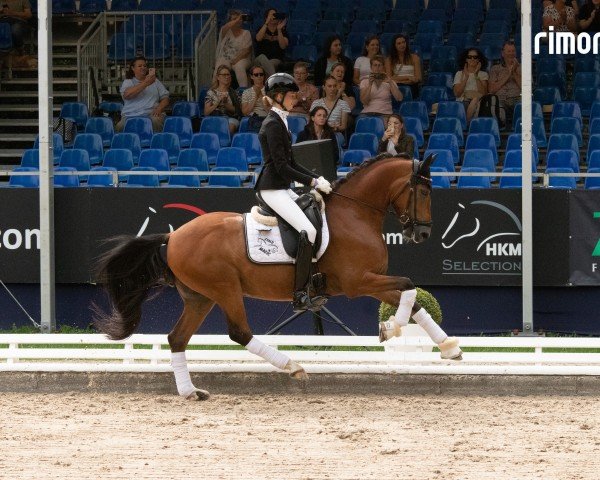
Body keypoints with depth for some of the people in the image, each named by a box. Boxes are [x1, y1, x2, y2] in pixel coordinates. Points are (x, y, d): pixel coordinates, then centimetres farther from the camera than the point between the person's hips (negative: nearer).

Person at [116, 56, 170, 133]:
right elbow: (127, 95, -9)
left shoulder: (155, 81, 23)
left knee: (155, 121, -37)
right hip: (131, 115, -1)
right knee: (120, 126, -34)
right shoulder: (128, 82, 15)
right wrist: (146, 83, -13)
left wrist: (159, 108, -6)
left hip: (151, 114, 1)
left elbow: (165, 98, 17)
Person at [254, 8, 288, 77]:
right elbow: (258, 38, -13)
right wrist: (266, 23, -16)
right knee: (262, 57, -37)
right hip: (260, 59, 0)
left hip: (276, 60, 0)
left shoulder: (282, 31, 10)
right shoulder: (262, 29, 12)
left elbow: (283, 46, -7)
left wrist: (279, 30, -13)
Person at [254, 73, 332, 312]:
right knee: (308, 230, -22)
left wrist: (316, 177, 8)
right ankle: (300, 295, -23)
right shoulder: (273, 124, -14)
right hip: (272, 189, -11)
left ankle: (314, 279, 13)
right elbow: (281, 166, -19)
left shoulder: (280, 122, 16)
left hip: (282, 188, 11)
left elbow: (290, 163, 20)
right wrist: (313, 182, -16)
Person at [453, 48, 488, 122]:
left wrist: (476, 76, -7)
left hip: (479, 103, 1)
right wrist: (466, 77, -2)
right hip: (462, 102, -1)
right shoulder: (459, 74, 18)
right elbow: (457, 94, 2)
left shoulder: (483, 74, 16)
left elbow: (483, 93, -3)